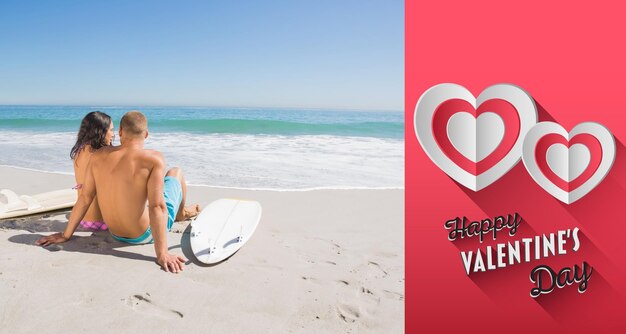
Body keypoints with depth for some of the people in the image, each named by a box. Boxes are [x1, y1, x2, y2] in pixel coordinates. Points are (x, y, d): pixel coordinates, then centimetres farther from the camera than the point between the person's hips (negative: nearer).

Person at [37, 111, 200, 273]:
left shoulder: (98, 156, -9)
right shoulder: (154, 159, -24)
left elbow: (84, 198, -4)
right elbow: (157, 207, -29)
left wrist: (65, 235, 8)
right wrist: (162, 253, -29)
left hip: (116, 234, 5)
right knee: (176, 172, 16)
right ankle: (182, 213, 45)